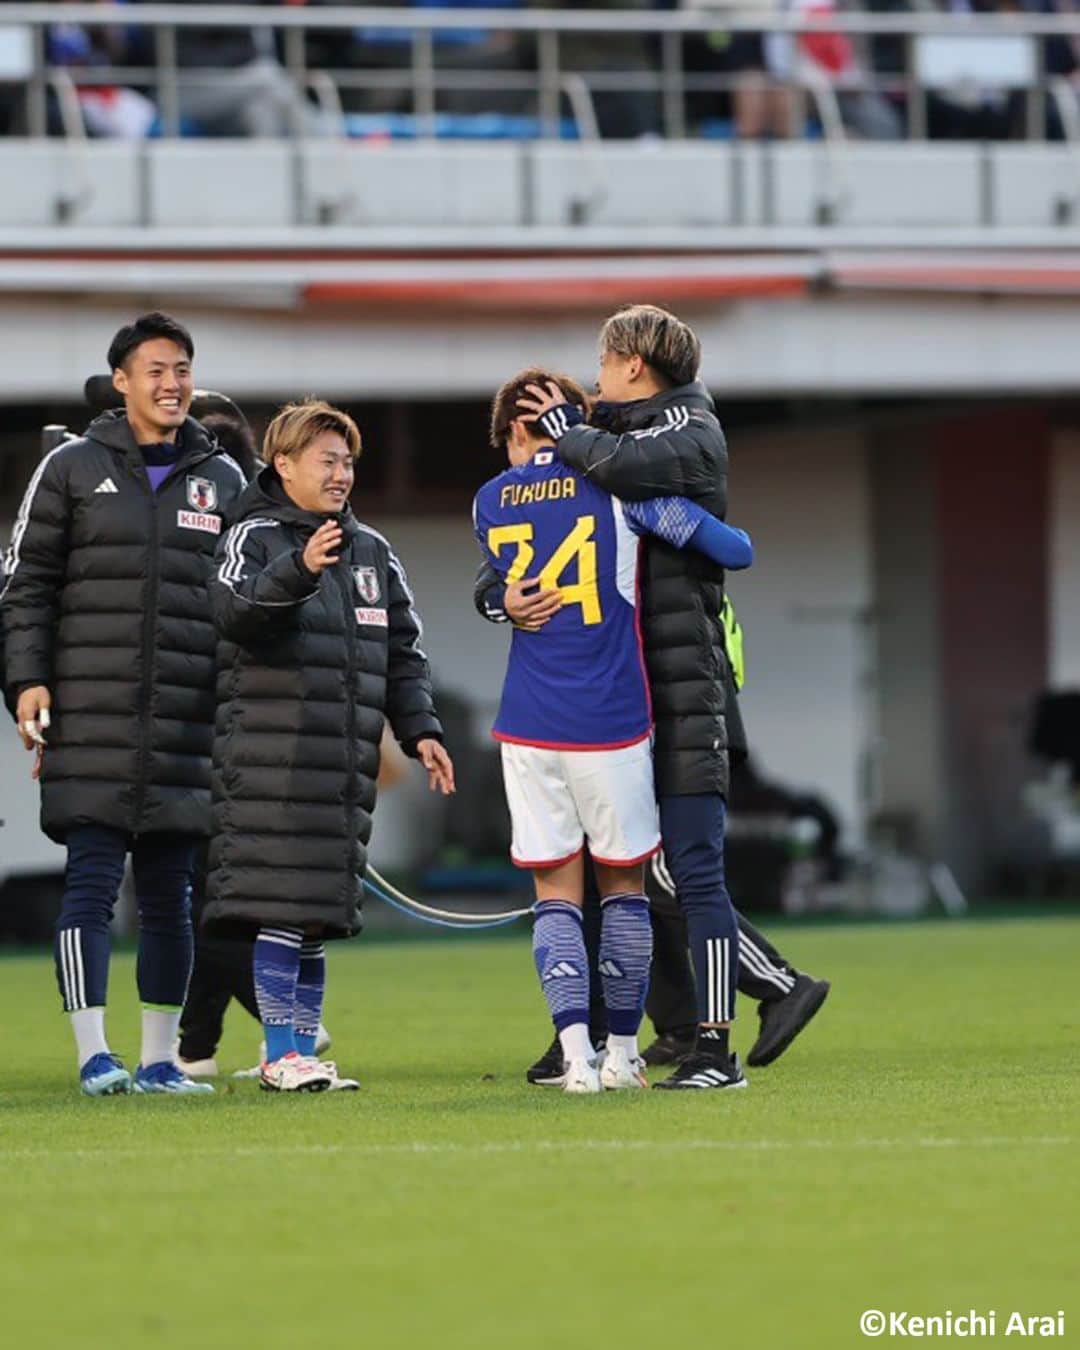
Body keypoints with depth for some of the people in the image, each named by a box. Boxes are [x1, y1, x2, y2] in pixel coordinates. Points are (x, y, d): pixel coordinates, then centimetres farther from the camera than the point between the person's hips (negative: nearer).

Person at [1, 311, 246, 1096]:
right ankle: (94, 1054, -4)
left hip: (189, 728, 3)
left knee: (170, 895, 6)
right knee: (92, 883, -6)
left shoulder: (222, 480, 13)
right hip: (91, 721, -3)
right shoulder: (73, 469, 5)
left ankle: (159, 1058, 12)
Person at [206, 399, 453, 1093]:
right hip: (269, 746, -6)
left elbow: (404, 653, 22)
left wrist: (421, 729, 11)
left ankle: (304, 1051, 11)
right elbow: (236, 612, -19)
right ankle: (281, 1054, -9)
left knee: (321, 911, 7)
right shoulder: (255, 537, 0)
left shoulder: (373, 551, 19)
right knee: (281, 905, -11)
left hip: (346, 760, 6)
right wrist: (300, 569, -33)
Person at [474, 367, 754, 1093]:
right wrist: (732, 544, 19)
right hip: (612, 725, -2)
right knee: (623, 883, 12)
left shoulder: (491, 502, 7)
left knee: (555, 894, 4)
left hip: (529, 728, 2)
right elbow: (733, 548, -2)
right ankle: (624, 1053, 16)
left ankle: (578, 1053, -10)